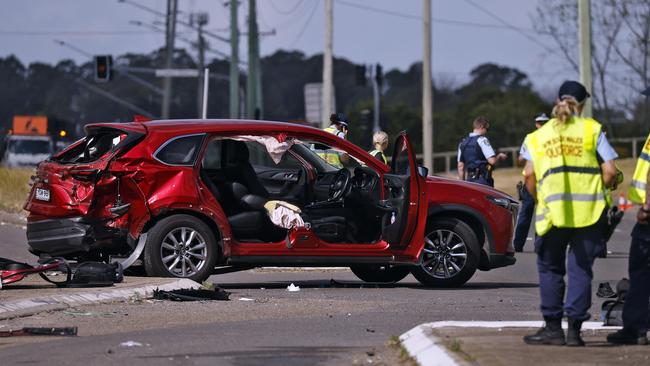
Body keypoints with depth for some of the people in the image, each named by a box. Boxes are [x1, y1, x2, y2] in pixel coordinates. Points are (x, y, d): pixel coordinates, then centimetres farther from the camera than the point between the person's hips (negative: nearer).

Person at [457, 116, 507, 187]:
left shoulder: (463, 143, 13)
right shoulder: (482, 140, -9)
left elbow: (460, 166, 14)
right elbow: (492, 161, -16)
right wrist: (499, 156, 5)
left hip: (469, 180, 7)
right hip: (482, 180, -7)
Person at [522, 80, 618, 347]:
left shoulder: (539, 135, 9)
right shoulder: (592, 130, 4)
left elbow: (530, 176, 0)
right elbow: (610, 172, -2)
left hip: (552, 212, 1)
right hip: (588, 211, 0)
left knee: (550, 269, 12)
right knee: (581, 270, 4)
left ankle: (553, 327, 9)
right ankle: (574, 329, -1)